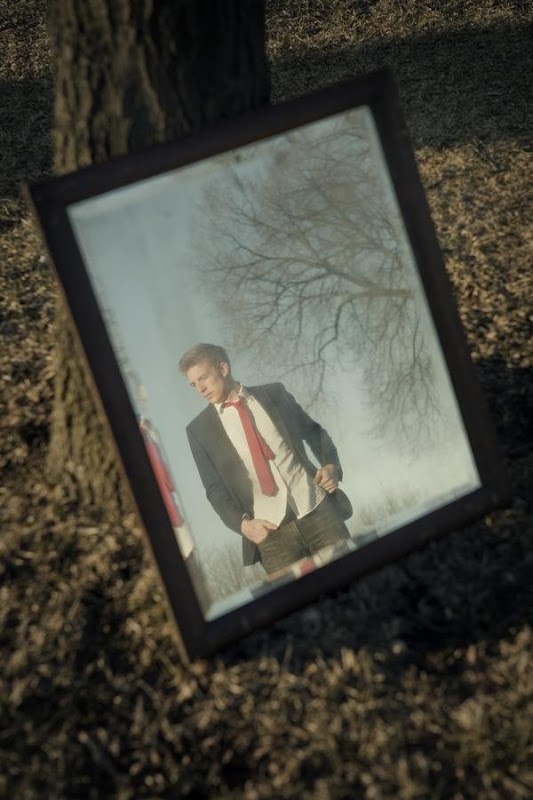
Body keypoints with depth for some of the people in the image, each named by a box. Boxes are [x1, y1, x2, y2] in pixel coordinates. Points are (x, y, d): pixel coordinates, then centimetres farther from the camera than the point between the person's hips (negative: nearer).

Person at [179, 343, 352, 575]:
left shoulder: (274, 393, 8)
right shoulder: (199, 429, 5)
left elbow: (314, 432, 16)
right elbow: (215, 487, 6)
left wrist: (331, 465, -3)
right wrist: (243, 524, -9)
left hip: (317, 509, 1)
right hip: (269, 529, -1)